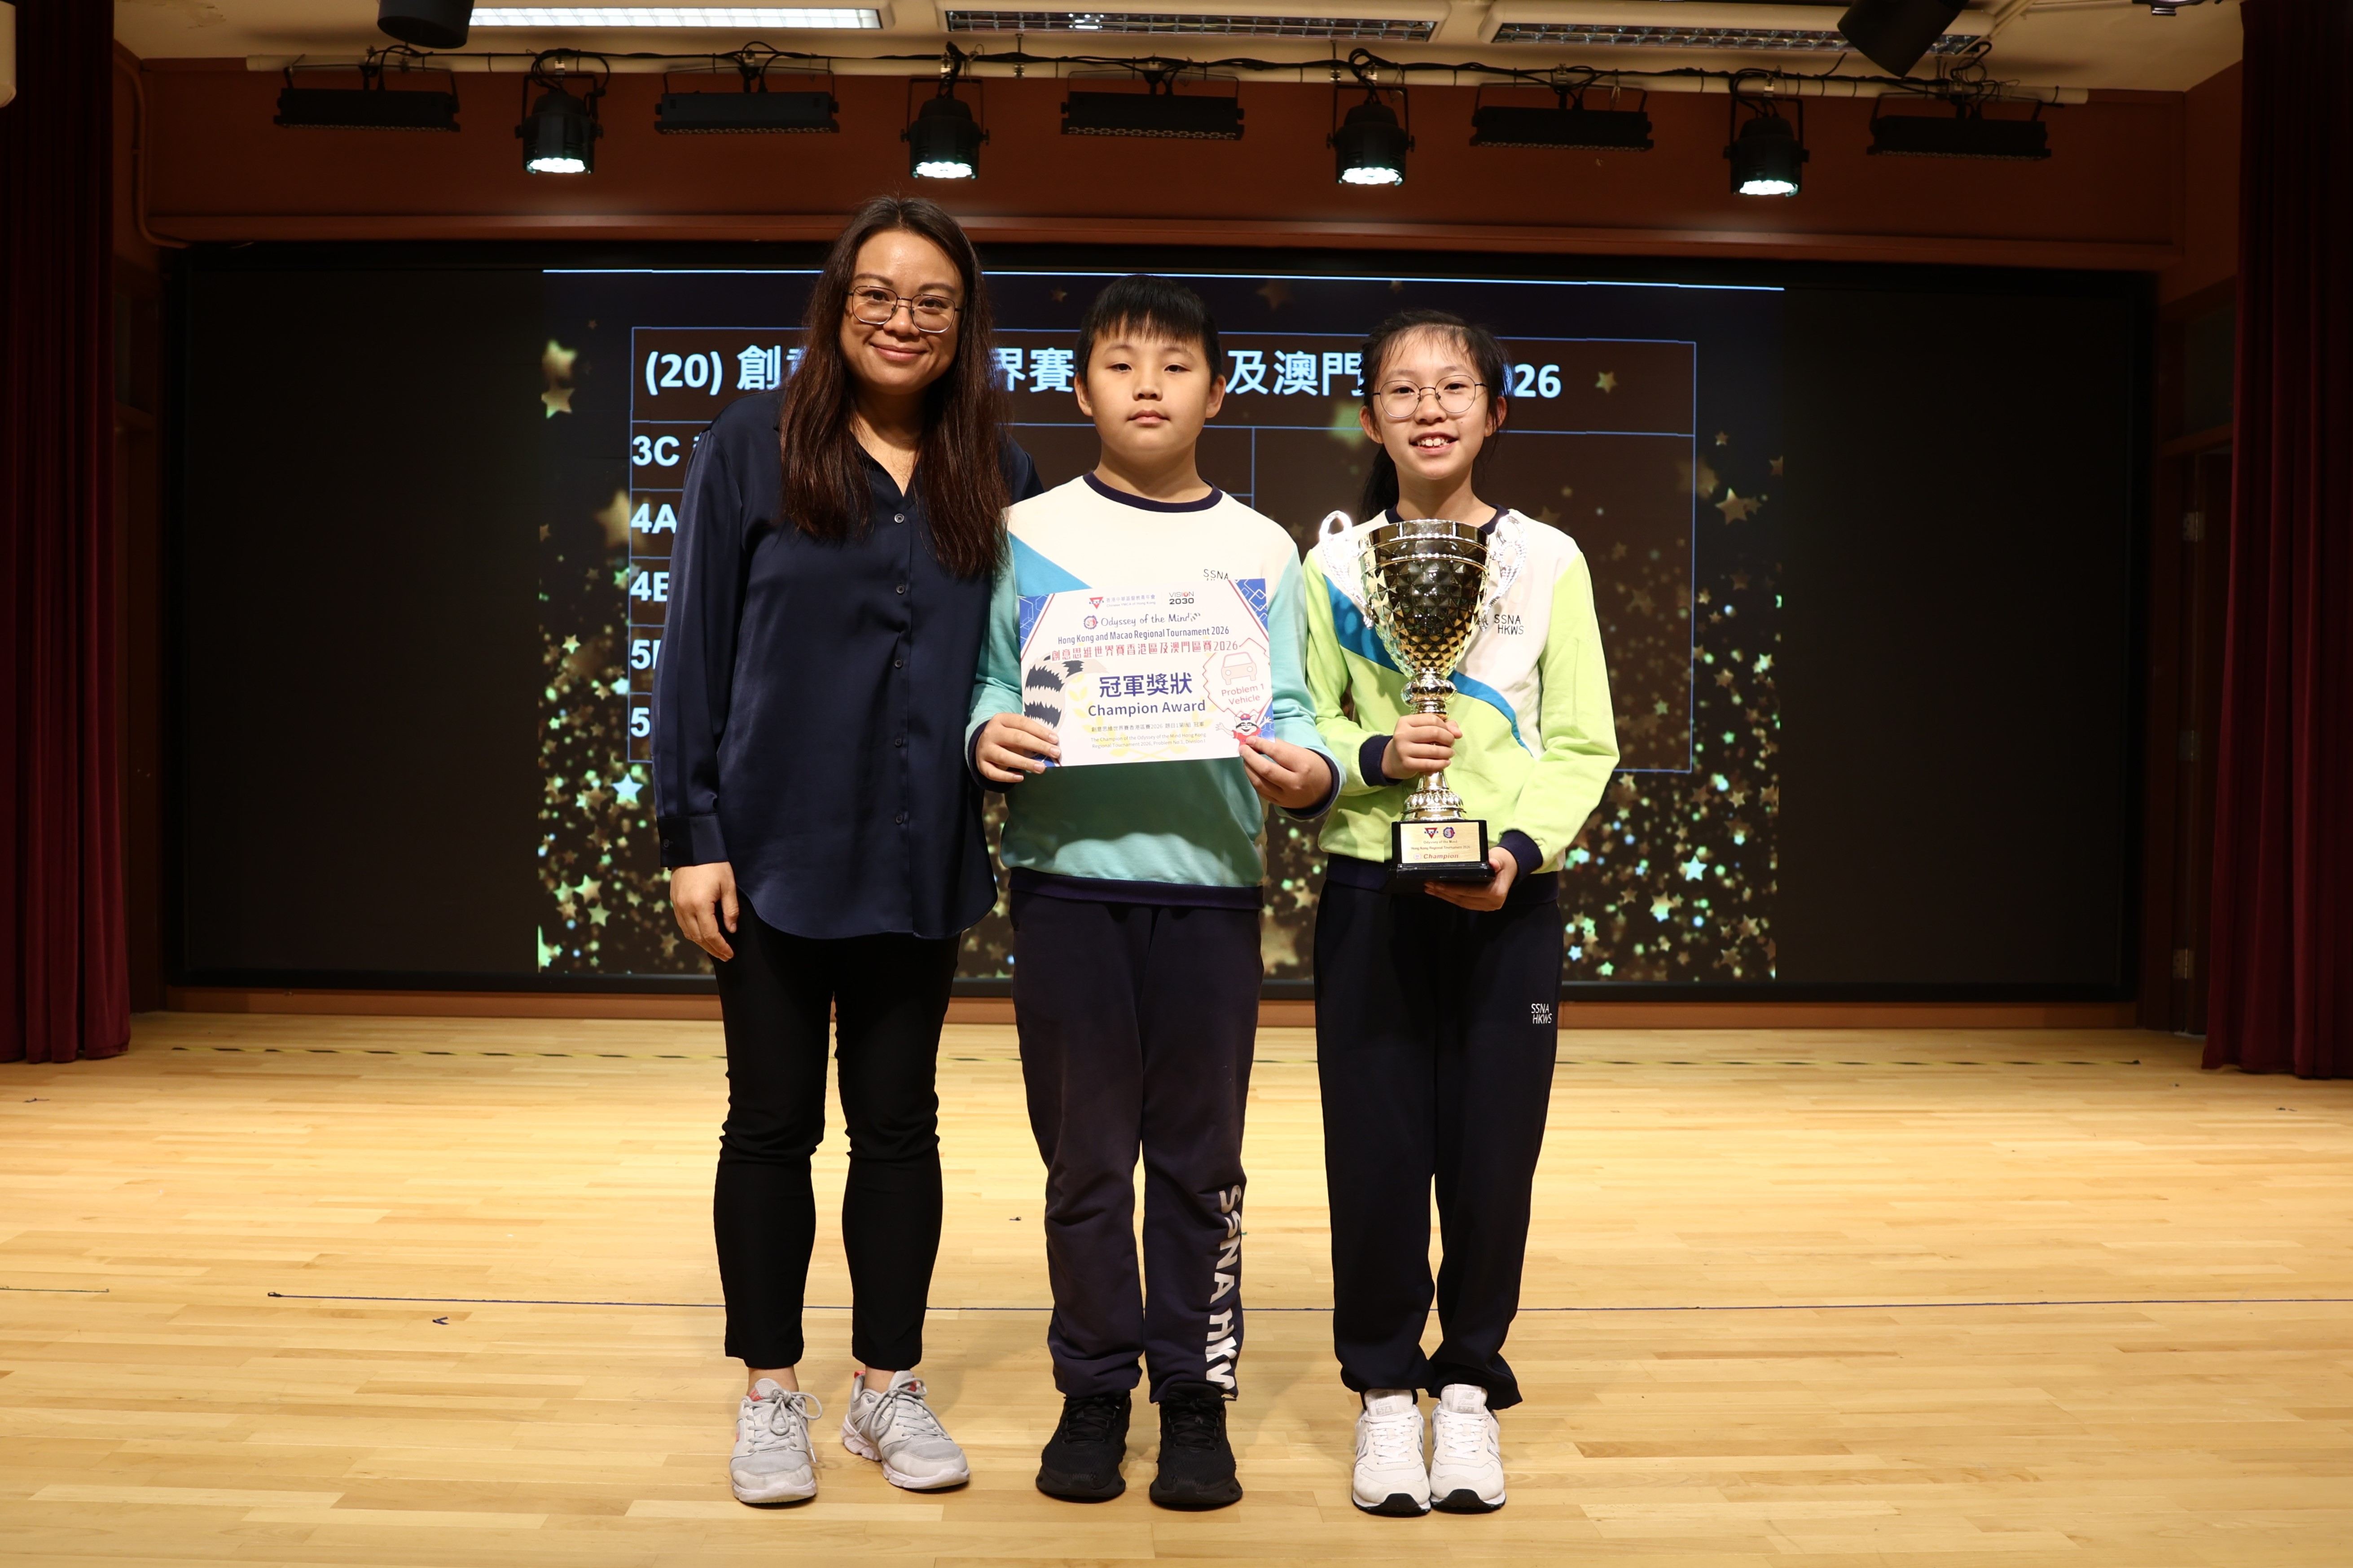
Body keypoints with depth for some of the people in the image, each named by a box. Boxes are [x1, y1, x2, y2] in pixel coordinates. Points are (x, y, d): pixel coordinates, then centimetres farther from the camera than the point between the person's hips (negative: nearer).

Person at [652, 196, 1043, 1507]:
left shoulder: (997, 476, 5)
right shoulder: (754, 445, -3)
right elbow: (698, 646, -4)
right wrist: (692, 833, -8)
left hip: (918, 858, 2)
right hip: (774, 849, -2)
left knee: (899, 1124, 11)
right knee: (774, 1125, 8)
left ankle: (891, 1386, 24)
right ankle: (772, 1395, 21)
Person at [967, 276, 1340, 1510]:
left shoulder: (1261, 551, 8)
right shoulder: (1030, 534, 7)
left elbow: (1288, 710, 3)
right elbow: (993, 680, 6)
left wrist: (1308, 774, -17)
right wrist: (987, 733, -15)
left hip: (1209, 885, 1)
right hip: (1068, 882, 0)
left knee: (1199, 1160, 6)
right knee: (1084, 1156, 7)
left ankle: (1196, 1395, 18)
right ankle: (1093, 1390, 20)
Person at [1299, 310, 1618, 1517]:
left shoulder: (1546, 561, 3)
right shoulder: (1332, 567, 4)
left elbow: (1583, 744, 2)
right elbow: (1305, 731, 7)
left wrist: (1520, 847, -14)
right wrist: (1373, 757, -14)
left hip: (1508, 897, 0)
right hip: (1371, 892, 0)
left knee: (1492, 1149, 4)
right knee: (1375, 1148, 2)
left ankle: (1468, 1385, 22)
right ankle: (1385, 1389, 19)